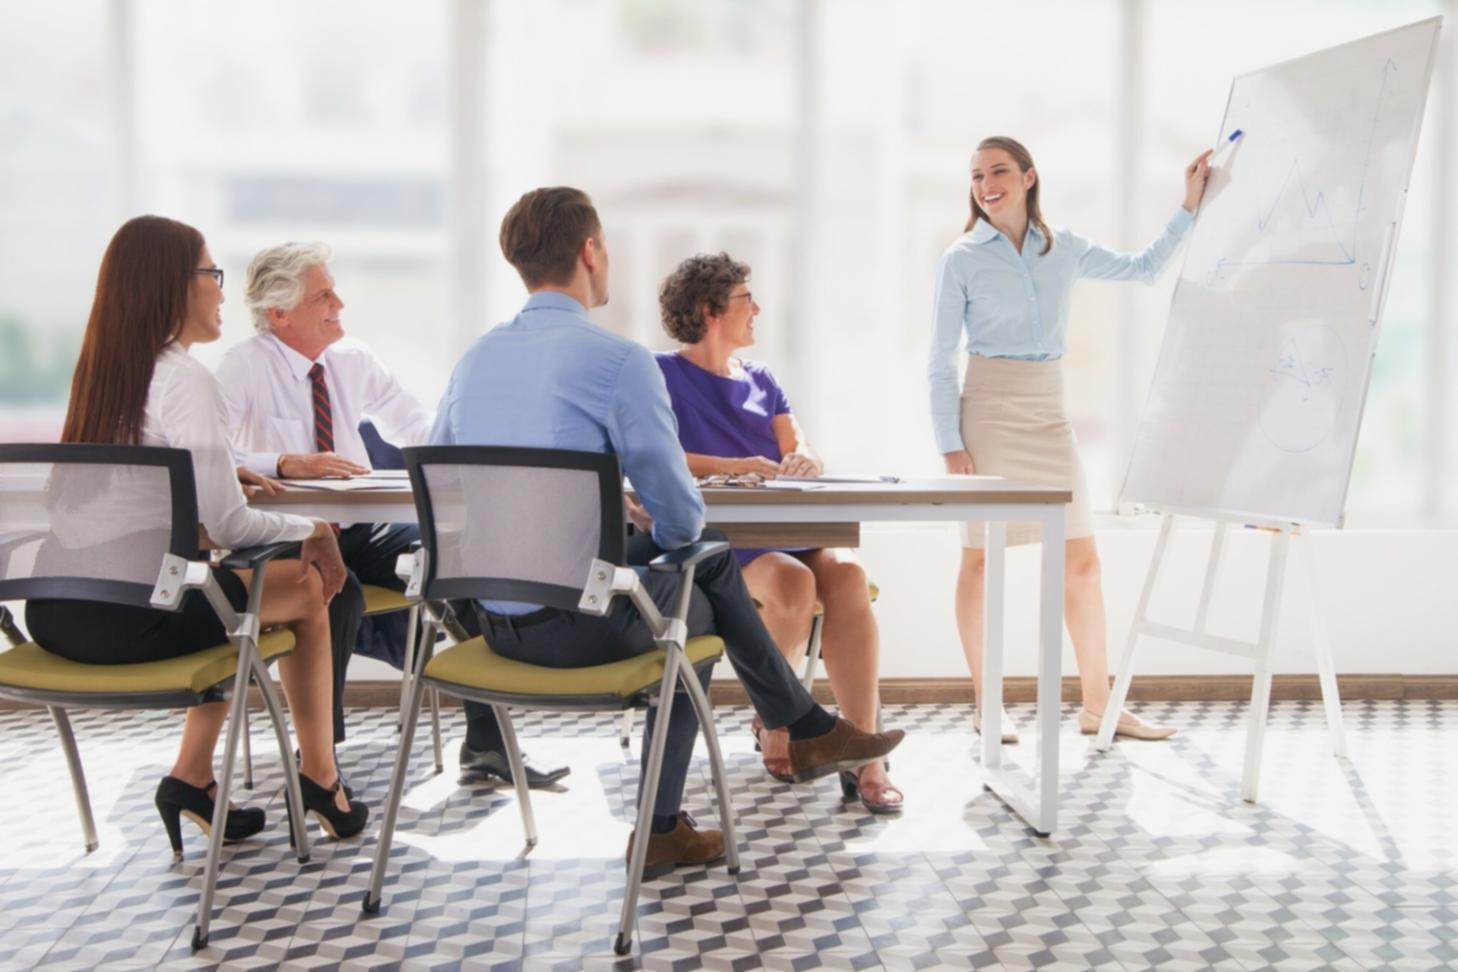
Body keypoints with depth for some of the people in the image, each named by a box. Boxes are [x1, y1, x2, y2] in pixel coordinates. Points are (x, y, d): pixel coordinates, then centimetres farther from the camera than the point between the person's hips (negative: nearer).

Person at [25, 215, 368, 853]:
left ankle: (193, 776, 24)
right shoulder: (186, 380, -13)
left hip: (56, 613, 8)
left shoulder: (98, 368, 11)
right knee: (308, 586, 13)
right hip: (135, 619, -8)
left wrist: (228, 468, 20)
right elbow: (225, 525, -14)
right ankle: (319, 779, 24)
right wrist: (314, 529, 1)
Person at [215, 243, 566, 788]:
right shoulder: (245, 367, -7)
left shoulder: (353, 362, 9)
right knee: (338, 591, -37)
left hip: (358, 532, 5)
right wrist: (287, 464, -36)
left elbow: (421, 431, 12)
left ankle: (485, 744, -12)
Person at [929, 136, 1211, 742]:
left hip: (1049, 416, 4)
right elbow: (941, 360, -3)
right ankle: (986, 705, 12)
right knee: (980, 559, 1)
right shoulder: (961, 260, -3)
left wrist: (1188, 208, 14)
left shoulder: (1065, 250, 9)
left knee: (1081, 560, 3)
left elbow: (1143, 268, 21)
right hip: (989, 413, -4)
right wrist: (950, 443, -10)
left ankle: (1096, 705, 11)